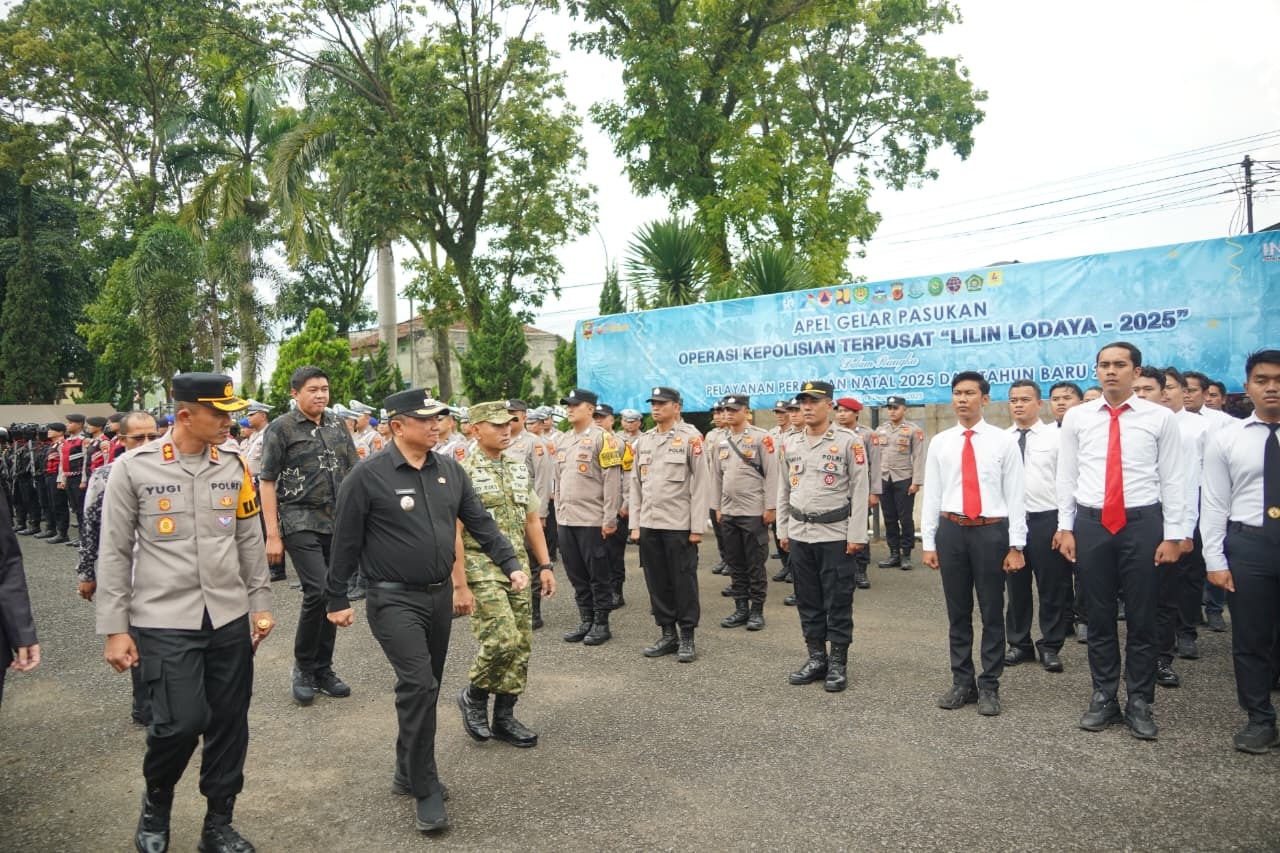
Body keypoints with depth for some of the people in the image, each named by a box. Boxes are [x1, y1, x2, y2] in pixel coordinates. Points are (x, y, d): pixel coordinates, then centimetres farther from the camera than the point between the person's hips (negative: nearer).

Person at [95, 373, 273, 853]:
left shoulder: (234, 468, 4)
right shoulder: (132, 468, -6)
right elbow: (113, 553, -2)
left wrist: (260, 604, 11)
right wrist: (114, 629, -3)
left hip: (230, 618, 4)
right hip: (163, 620, -3)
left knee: (229, 722, 8)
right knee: (181, 721, -9)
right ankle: (155, 802, 25)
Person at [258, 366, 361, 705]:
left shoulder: (337, 426, 10)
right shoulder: (281, 428, -3)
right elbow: (267, 483, -4)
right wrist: (272, 535, -9)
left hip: (338, 523, 5)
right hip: (301, 522, -5)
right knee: (317, 592, -14)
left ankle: (323, 668, 22)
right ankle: (302, 667, 7)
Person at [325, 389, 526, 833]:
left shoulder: (449, 469, 3)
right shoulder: (368, 475, -13)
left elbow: (480, 522, 7)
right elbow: (346, 542, -7)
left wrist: (511, 564, -2)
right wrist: (337, 600, -3)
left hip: (440, 596, 6)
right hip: (394, 600, -6)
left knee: (427, 687, 15)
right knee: (418, 686, -14)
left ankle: (407, 772, 34)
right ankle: (426, 790, 1)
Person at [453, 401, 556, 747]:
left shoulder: (520, 466, 10)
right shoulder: (463, 471, -11)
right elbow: (454, 533, -13)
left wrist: (544, 565, 9)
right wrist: (459, 585, -16)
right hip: (480, 566, -6)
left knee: (521, 643, 6)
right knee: (502, 639, -15)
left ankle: (504, 717, 21)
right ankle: (473, 695, 13)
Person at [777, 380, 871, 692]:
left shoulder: (849, 441, -7)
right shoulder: (789, 443, 8)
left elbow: (860, 490, -7)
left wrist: (856, 535, -11)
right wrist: (782, 530, 12)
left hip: (835, 534, -5)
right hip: (799, 534, 5)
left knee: (838, 602, 3)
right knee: (807, 600, 12)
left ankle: (838, 664, 15)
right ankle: (816, 658, 24)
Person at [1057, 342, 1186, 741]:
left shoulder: (1161, 418, -1)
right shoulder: (1076, 417, 3)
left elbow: (1173, 479, -1)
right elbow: (1066, 476, 5)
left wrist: (1172, 535, -4)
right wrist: (1065, 527, 3)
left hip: (1142, 523, -1)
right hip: (1091, 523, 1)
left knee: (1142, 618, 7)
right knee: (1099, 617, 11)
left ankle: (1139, 703, 22)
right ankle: (1103, 697, 25)